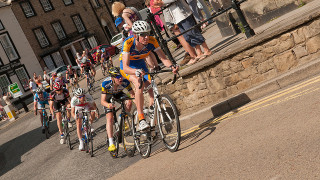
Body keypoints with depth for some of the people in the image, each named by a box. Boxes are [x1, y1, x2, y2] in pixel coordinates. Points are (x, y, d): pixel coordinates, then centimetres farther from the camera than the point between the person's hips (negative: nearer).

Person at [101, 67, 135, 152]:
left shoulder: (125, 81, -33)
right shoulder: (105, 83, -37)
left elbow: (132, 94, -26)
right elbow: (102, 101, -35)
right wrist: (108, 105, -56)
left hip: (119, 94, 3)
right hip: (108, 96, -2)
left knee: (129, 102, -28)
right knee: (110, 118, -18)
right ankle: (111, 143, -18)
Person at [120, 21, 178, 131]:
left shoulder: (152, 41, -25)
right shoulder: (128, 43, -34)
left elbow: (163, 58, -24)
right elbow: (125, 67, -40)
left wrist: (171, 66, -45)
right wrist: (137, 71, -60)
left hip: (140, 64, 4)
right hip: (127, 67, -4)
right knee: (139, 83, -31)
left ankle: (152, 109, 7)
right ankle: (141, 119, -32)